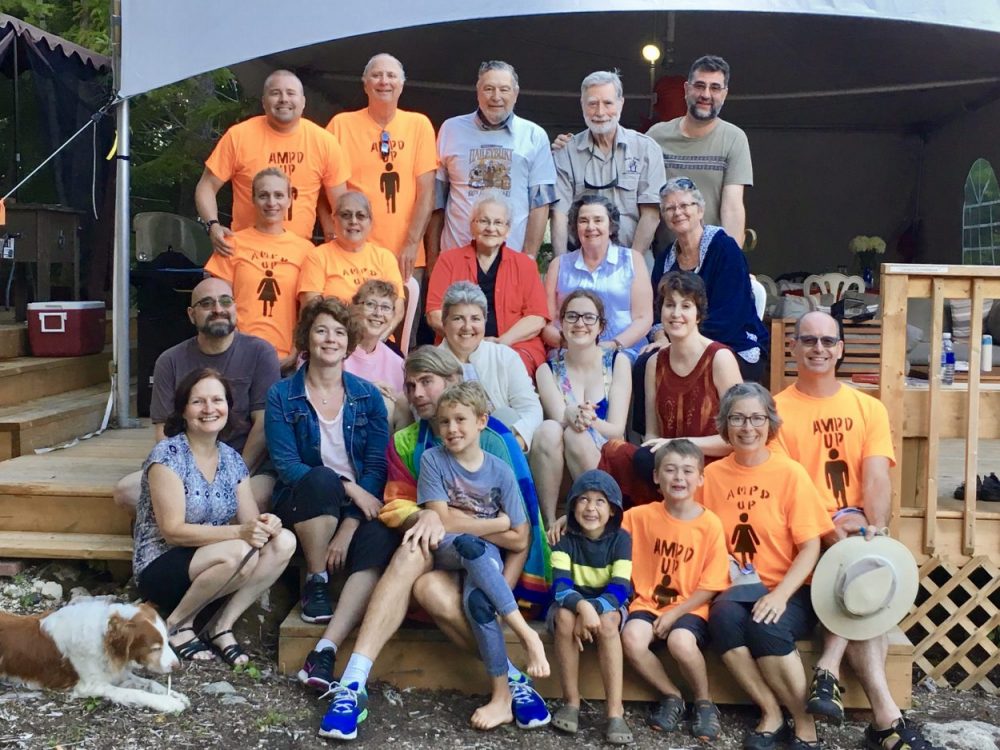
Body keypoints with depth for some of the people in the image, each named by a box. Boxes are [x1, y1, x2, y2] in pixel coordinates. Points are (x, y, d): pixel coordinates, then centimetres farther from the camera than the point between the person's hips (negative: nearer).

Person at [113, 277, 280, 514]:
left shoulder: (259, 352, 0)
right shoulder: (170, 362, 7)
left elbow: (264, 423, -5)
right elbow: (163, 430, 3)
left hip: (248, 463, -3)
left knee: (260, 495, -37)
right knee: (124, 491, -21)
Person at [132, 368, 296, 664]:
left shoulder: (232, 459, 5)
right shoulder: (168, 454, -14)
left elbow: (251, 521, 2)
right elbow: (173, 530, -20)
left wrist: (267, 524, -23)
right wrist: (239, 533, -29)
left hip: (208, 565, 6)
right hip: (160, 569, -6)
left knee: (284, 542, -16)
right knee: (239, 553, -33)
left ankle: (222, 626, -8)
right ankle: (177, 623, -8)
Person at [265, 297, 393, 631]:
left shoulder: (368, 396, 5)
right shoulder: (281, 396, 1)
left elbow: (377, 466, -3)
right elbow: (286, 466, -8)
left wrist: (348, 528, -16)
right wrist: (348, 488, -21)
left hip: (359, 505, 1)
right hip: (303, 502, -1)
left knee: (380, 542, -32)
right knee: (321, 478, -35)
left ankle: (327, 648, -38)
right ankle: (315, 581, -14)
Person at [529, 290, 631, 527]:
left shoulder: (617, 363, 4)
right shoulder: (548, 370, 8)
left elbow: (617, 430, -5)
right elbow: (559, 417, -9)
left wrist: (590, 422, -28)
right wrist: (570, 416, -34)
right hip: (558, 476, 1)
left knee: (577, 436, -30)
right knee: (548, 430, -29)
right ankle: (548, 524, -27)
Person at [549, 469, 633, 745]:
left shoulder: (620, 538, -10)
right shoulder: (565, 539, -10)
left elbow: (620, 588, -19)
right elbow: (560, 586, -23)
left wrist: (594, 609, -35)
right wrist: (582, 606, -43)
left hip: (609, 606, -1)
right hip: (572, 604, 1)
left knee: (607, 622, -35)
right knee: (564, 616, -34)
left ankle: (615, 710, -33)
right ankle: (571, 701, -23)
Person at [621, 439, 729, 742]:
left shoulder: (710, 523, -6)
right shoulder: (641, 516, 0)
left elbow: (710, 586, -6)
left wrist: (674, 614, -15)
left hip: (689, 607, -2)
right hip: (648, 602, 2)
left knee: (680, 641, -34)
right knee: (631, 638, -29)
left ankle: (704, 702, -1)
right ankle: (671, 696, 0)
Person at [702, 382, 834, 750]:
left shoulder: (790, 472, -5)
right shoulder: (713, 474, 4)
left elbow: (811, 547, -7)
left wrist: (779, 595, -19)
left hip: (788, 591, -2)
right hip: (735, 590, 2)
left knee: (767, 627, -33)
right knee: (723, 617, -31)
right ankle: (771, 714, -14)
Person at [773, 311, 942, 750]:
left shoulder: (869, 408, 11)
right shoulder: (778, 409, 1)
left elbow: (876, 478, -3)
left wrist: (875, 530, -21)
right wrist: (828, 530, -23)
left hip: (858, 529, 3)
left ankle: (829, 672, -23)